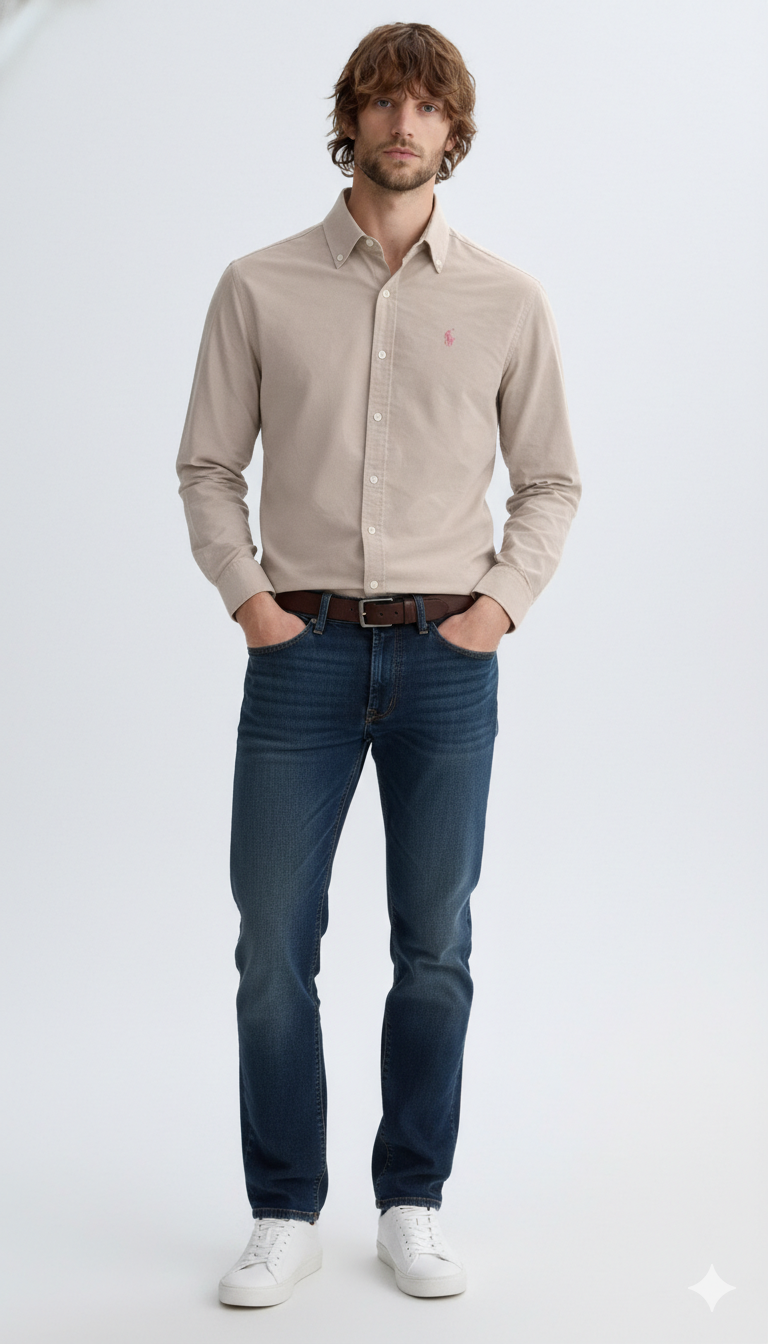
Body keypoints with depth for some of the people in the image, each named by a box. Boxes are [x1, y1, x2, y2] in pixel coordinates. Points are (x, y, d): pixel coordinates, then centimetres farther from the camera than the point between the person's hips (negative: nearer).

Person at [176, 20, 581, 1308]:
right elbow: (207, 465, 8)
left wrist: (503, 600, -2)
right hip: (302, 648, 0)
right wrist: (246, 594, -3)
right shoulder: (261, 288, 4)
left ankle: (412, 1203, 21)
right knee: (274, 939, 1)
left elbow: (550, 480, 11)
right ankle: (284, 1213, 15)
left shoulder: (507, 299, 6)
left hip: (446, 655, 1)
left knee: (434, 948, 6)